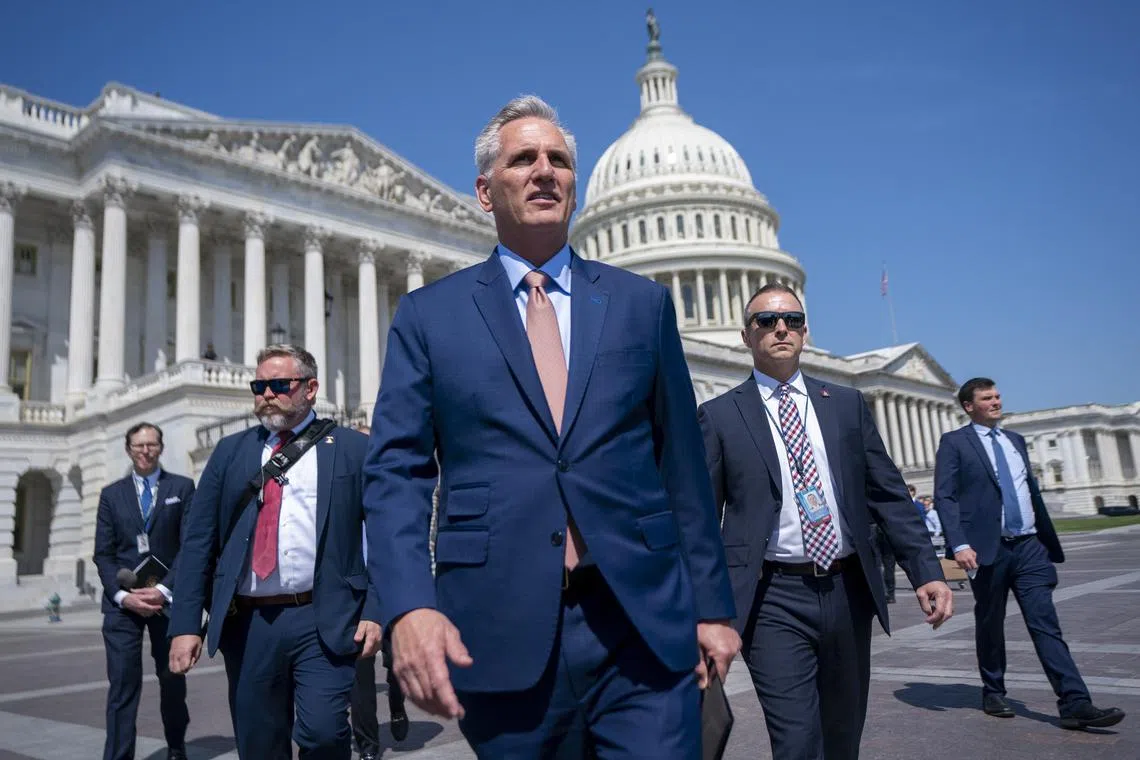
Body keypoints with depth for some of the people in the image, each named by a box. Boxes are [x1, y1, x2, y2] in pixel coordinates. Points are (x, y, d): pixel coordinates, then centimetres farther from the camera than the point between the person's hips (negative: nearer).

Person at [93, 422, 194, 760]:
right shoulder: (111, 494, 9)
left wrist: (165, 590, -15)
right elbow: (103, 553, 4)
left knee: (172, 678, 12)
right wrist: (122, 595, -11)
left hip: (167, 598, -1)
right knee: (123, 684, -5)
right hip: (122, 601, 1)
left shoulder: (182, 487, 3)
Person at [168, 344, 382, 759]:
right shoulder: (230, 451, 11)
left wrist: (374, 610, -10)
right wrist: (186, 623, 1)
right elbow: (198, 542, 8)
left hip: (323, 622, -3)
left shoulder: (352, 448, 3)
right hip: (246, 623, 3)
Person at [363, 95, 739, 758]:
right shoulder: (428, 315, 5)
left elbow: (682, 462, 8)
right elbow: (396, 471, 0)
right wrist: (410, 606, -15)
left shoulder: (642, 303, 9)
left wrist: (712, 605, 7)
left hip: (644, 625, 1)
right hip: (499, 632, 0)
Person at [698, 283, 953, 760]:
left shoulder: (847, 404, 9)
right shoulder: (719, 415, 0)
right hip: (774, 600, -4)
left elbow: (889, 495, 8)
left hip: (848, 592, 4)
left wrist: (926, 572, -2)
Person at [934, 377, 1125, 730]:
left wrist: (1049, 539, 16)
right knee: (989, 626, 9)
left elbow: (1032, 491, 19)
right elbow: (944, 497, -9)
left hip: (1029, 546, 4)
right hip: (987, 548, -4)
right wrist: (959, 545, -19)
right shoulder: (954, 442, -2)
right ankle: (993, 693, 24)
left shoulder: (1015, 440, 16)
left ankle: (1075, 704, -5)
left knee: (1046, 624, -2)